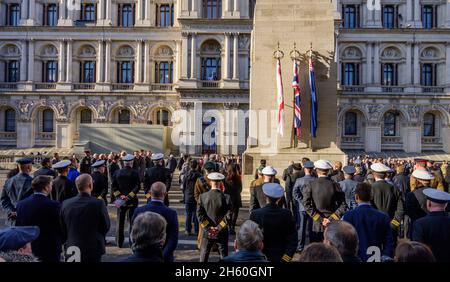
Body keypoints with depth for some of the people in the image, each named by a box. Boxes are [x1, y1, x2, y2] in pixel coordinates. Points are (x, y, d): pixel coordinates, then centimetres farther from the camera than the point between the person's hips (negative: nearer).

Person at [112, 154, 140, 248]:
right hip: (132, 201, -3)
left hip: (120, 200, 3)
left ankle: (119, 243, 18)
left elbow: (114, 187, 0)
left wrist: (119, 196, -3)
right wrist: (129, 196, -14)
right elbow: (137, 186, -15)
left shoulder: (117, 172, 2)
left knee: (120, 222, 11)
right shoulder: (135, 173, -8)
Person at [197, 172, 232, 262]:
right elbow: (228, 215, -15)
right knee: (223, 255, 10)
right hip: (222, 233, -1)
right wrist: (219, 227, -10)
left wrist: (208, 227, -7)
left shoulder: (202, 196, -6)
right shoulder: (226, 197, -12)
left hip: (207, 232, 2)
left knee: (204, 255, 15)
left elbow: (199, 213, -9)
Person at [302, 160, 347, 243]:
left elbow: (307, 205, -12)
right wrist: (331, 219, -7)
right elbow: (343, 206, -7)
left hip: (317, 225, -1)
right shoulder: (335, 185, -4)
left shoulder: (310, 185, -7)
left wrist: (320, 219, -9)